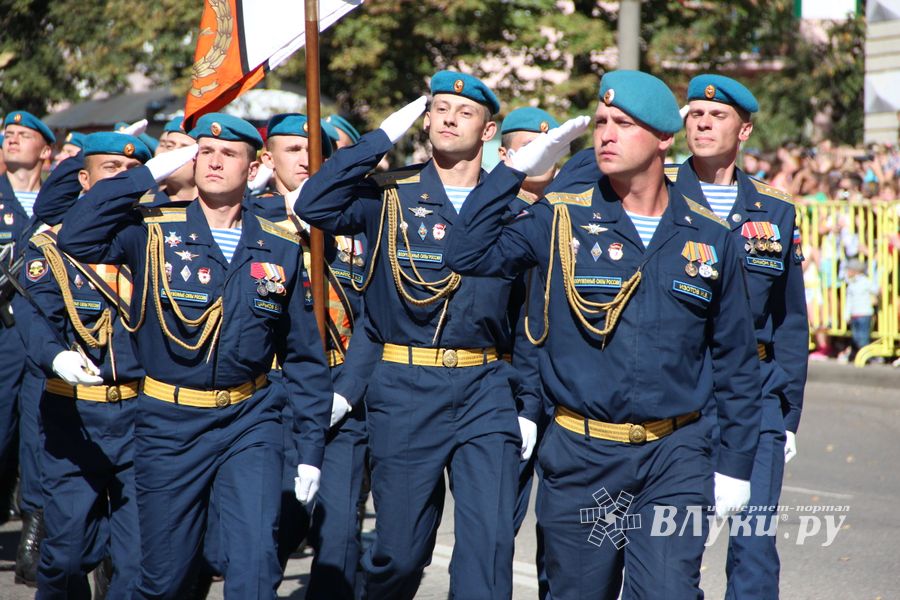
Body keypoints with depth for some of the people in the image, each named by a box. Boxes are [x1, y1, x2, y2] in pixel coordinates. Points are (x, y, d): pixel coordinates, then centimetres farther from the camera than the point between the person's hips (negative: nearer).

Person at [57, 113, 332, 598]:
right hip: (169, 425, -1)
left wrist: (310, 446, 4)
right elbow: (75, 239, -20)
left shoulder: (280, 249, 3)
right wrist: (148, 174, -14)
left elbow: (303, 354, 8)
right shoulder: (154, 231, -2)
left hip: (250, 421, 1)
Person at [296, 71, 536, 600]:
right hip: (404, 391, -1)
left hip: (486, 387, 1)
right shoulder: (391, 195, 5)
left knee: (490, 542, -10)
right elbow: (314, 204, -13)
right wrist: (384, 137, -9)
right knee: (401, 547, 6)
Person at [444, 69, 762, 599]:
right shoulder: (562, 217, 1)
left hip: (676, 457, 0)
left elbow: (736, 362, 10)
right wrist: (518, 168, -7)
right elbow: (468, 254, -7)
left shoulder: (708, 236, 4)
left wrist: (736, 465, 7)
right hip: (580, 456, 0)